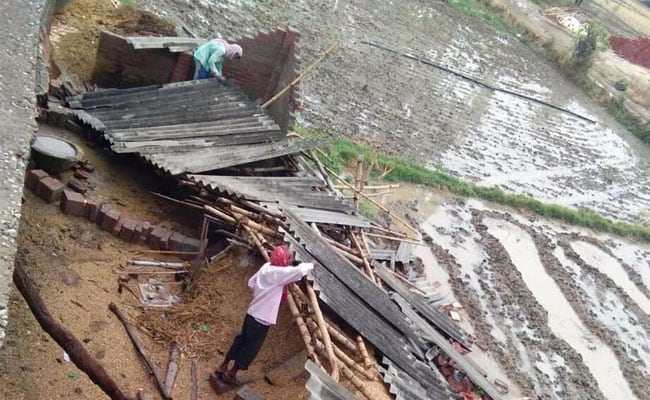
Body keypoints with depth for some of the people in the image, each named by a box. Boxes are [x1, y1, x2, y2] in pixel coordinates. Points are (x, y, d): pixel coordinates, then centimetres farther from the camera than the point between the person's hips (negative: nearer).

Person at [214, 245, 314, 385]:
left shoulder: (266, 267, 3)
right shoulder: (278, 273, -22)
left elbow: (251, 282, 14)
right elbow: (300, 270, -28)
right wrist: (310, 265, -8)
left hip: (252, 313, 8)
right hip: (262, 318, -8)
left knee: (241, 340, 21)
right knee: (251, 347, 8)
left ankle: (222, 367, 31)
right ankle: (231, 374, 18)